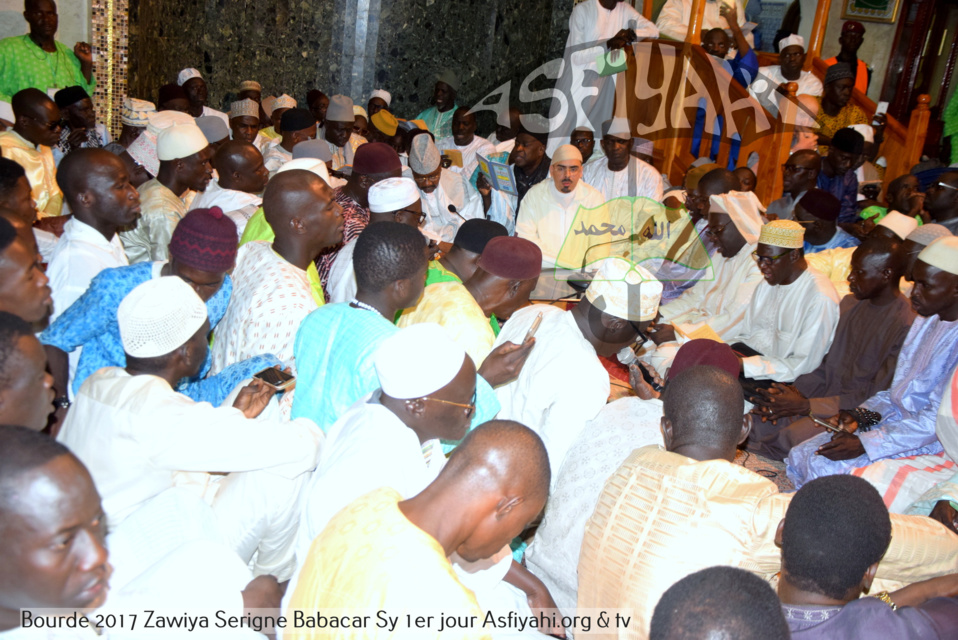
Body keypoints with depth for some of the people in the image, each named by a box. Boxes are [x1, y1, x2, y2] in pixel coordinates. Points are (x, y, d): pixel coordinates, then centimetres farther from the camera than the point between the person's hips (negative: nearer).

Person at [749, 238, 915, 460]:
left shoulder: (906, 326, -19)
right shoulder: (850, 304, 8)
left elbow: (877, 396, -20)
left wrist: (807, 406, -23)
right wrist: (797, 390, -6)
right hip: (828, 395, 7)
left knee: (792, 437, -30)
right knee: (756, 420, -14)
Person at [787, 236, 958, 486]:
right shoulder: (926, 320, 10)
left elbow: (937, 422, -24)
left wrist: (865, 443, -24)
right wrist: (860, 414, 0)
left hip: (924, 445, -9)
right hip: (895, 421, 9)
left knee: (824, 466, -23)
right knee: (799, 457, -4)